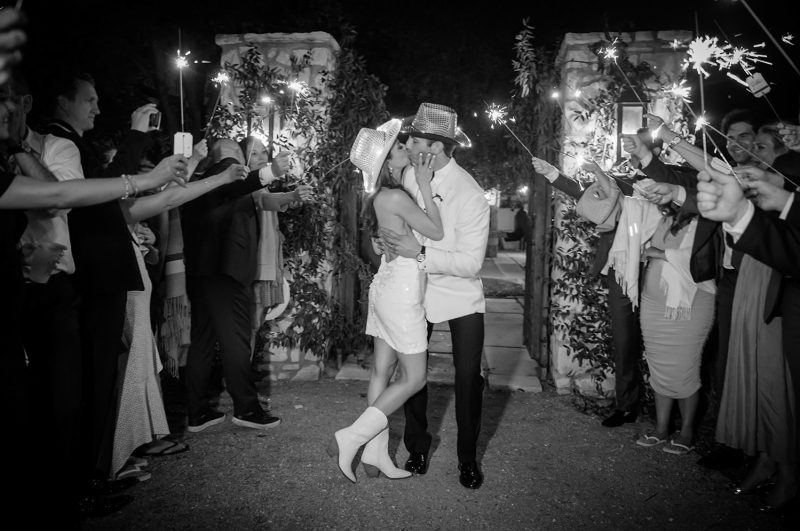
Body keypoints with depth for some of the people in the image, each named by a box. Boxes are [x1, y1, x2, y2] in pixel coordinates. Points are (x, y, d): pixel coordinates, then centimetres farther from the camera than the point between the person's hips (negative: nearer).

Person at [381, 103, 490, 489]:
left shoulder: (469, 195, -24)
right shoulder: (410, 174, -7)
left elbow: (471, 263, -26)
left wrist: (420, 253, -32)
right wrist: (393, 243, -2)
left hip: (460, 294, -4)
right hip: (415, 290, 5)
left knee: (468, 375, -1)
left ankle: (468, 458, 22)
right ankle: (417, 448, 31)